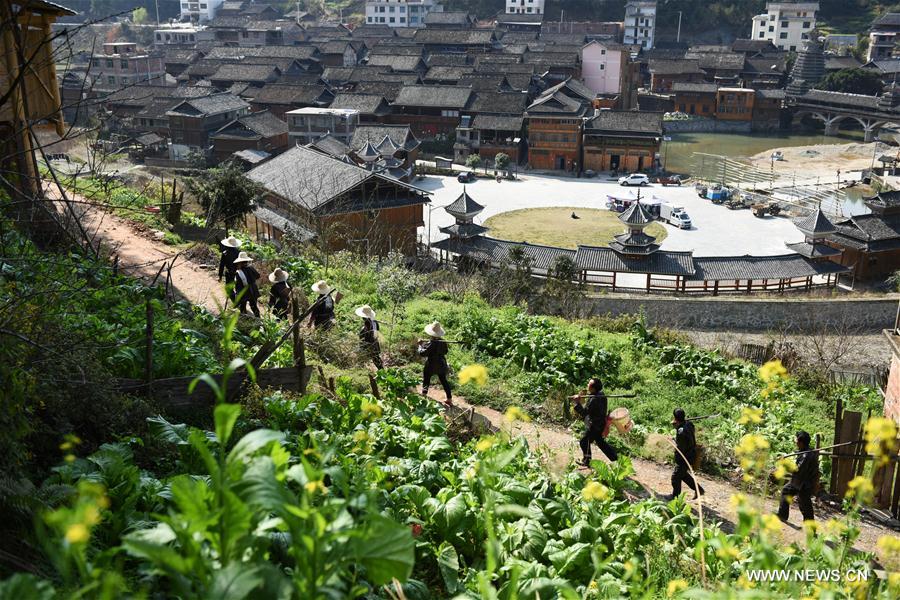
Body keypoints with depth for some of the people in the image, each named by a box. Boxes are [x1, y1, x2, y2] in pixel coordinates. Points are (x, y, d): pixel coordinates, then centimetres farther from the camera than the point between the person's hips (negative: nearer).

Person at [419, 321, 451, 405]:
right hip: (441, 365, 6)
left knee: (426, 381, 12)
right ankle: (450, 399, 18)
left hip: (431, 366, -6)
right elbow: (445, 351, 10)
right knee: (444, 381, 15)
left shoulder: (430, 343, -23)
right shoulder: (443, 342, -5)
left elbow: (422, 353, -22)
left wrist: (420, 345, -8)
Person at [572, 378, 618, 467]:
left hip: (594, 425, -9)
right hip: (600, 423, 9)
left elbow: (584, 412, -29)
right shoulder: (601, 394, -2)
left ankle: (586, 462, 20)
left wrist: (577, 403, -32)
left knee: (584, 442, 7)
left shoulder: (594, 399, -31)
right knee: (600, 442, 24)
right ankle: (615, 457, 29)